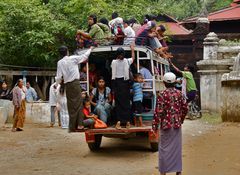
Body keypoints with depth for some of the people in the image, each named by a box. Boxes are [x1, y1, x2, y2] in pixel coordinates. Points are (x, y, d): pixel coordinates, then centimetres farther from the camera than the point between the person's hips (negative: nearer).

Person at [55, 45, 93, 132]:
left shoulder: (60, 62, 2)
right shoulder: (73, 58, -3)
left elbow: (59, 77, 0)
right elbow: (84, 56, 10)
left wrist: (57, 83, 18)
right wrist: (90, 49, 26)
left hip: (68, 85, 2)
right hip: (75, 83, -2)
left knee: (71, 105, 7)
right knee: (78, 103, 1)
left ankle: (72, 126, 8)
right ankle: (79, 124, -7)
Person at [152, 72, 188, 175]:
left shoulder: (162, 95, -12)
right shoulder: (179, 93, 1)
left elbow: (158, 111, -14)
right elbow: (185, 108, 6)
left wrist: (155, 125, -7)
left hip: (166, 125, -4)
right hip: (177, 124, 4)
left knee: (164, 148, 4)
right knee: (177, 147, 11)